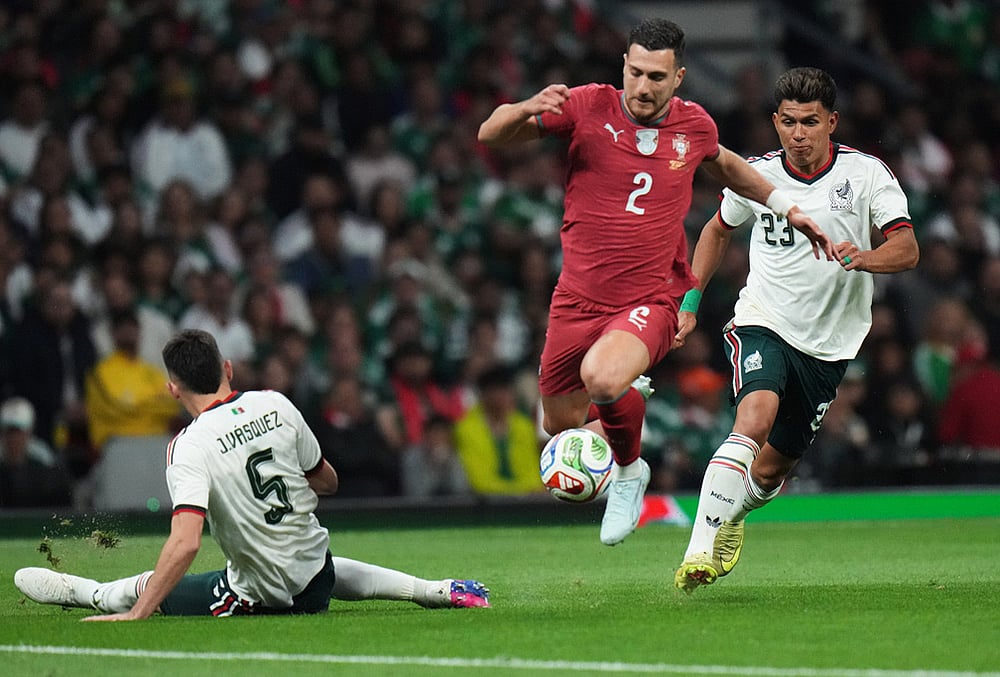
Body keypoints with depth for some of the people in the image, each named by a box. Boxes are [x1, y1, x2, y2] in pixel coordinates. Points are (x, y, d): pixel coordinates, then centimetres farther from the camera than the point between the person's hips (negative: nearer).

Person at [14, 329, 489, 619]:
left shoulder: (191, 447, -20)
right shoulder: (276, 404, -3)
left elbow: (186, 543, -31)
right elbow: (327, 482, 9)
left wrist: (135, 616, -30)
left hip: (261, 595, -5)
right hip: (319, 579, 5)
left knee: (146, 587, 15)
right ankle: (438, 592, 35)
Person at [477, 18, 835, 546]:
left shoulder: (694, 125, 0)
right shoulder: (588, 107, -7)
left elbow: (724, 166, 25)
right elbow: (490, 135, -8)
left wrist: (788, 208, 26)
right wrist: (527, 108, -29)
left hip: (652, 300, -2)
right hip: (579, 298, 2)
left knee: (601, 377, -34)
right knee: (559, 427, 12)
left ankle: (629, 471, -3)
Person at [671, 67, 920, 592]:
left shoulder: (867, 174, -6)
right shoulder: (757, 175, -2)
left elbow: (907, 249, -15)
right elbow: (718, 230, 18)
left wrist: (864, 258, -36)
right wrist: (690, 301, 13)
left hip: (830, 345, 1)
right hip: (763, 325, -1)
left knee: (770, 470, 8)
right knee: (754, 420, -31)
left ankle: (730, 515, 44)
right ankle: (700, 549, -35)